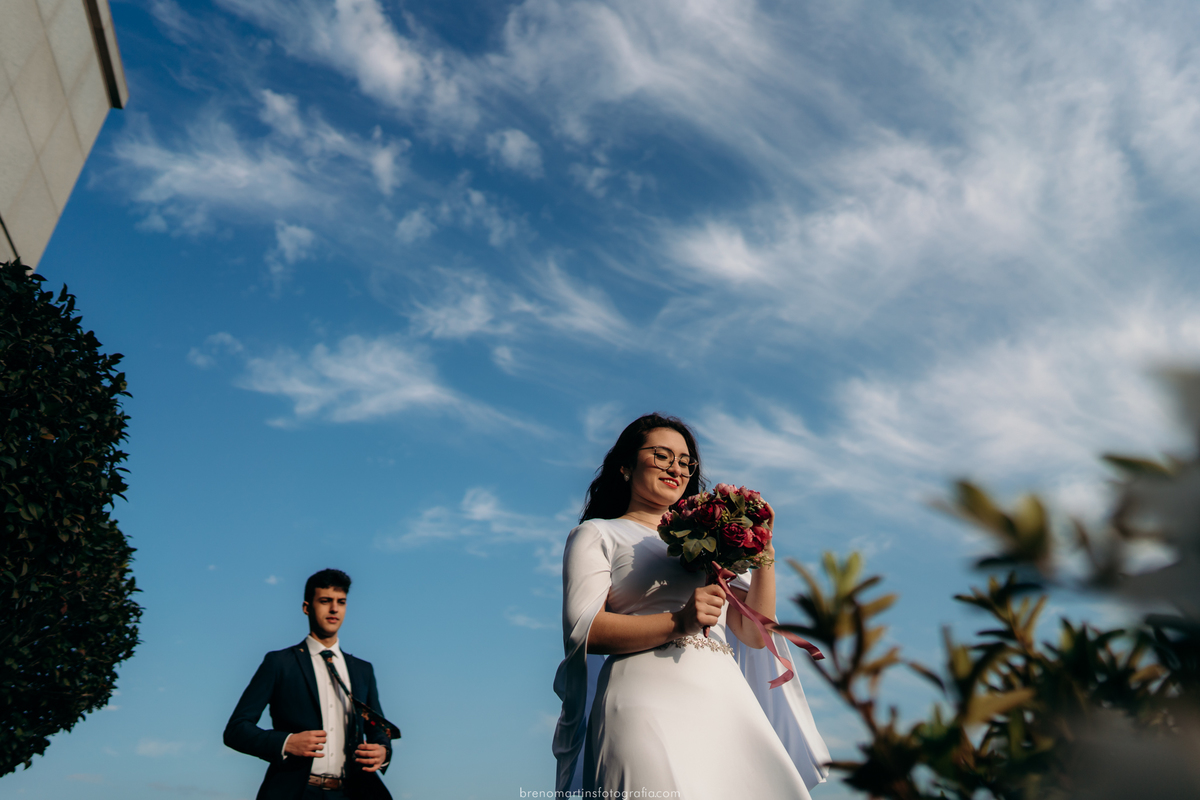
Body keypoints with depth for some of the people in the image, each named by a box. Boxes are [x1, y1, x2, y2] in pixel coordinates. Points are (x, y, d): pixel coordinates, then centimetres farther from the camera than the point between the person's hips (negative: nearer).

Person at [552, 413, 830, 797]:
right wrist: (678, 623, -19)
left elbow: (755, 635, 15)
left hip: (728, 706, 5)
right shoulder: (596, 535, 11)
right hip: (649, 702, -5)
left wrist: (764, 556, 1)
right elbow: (584, 630, -6)